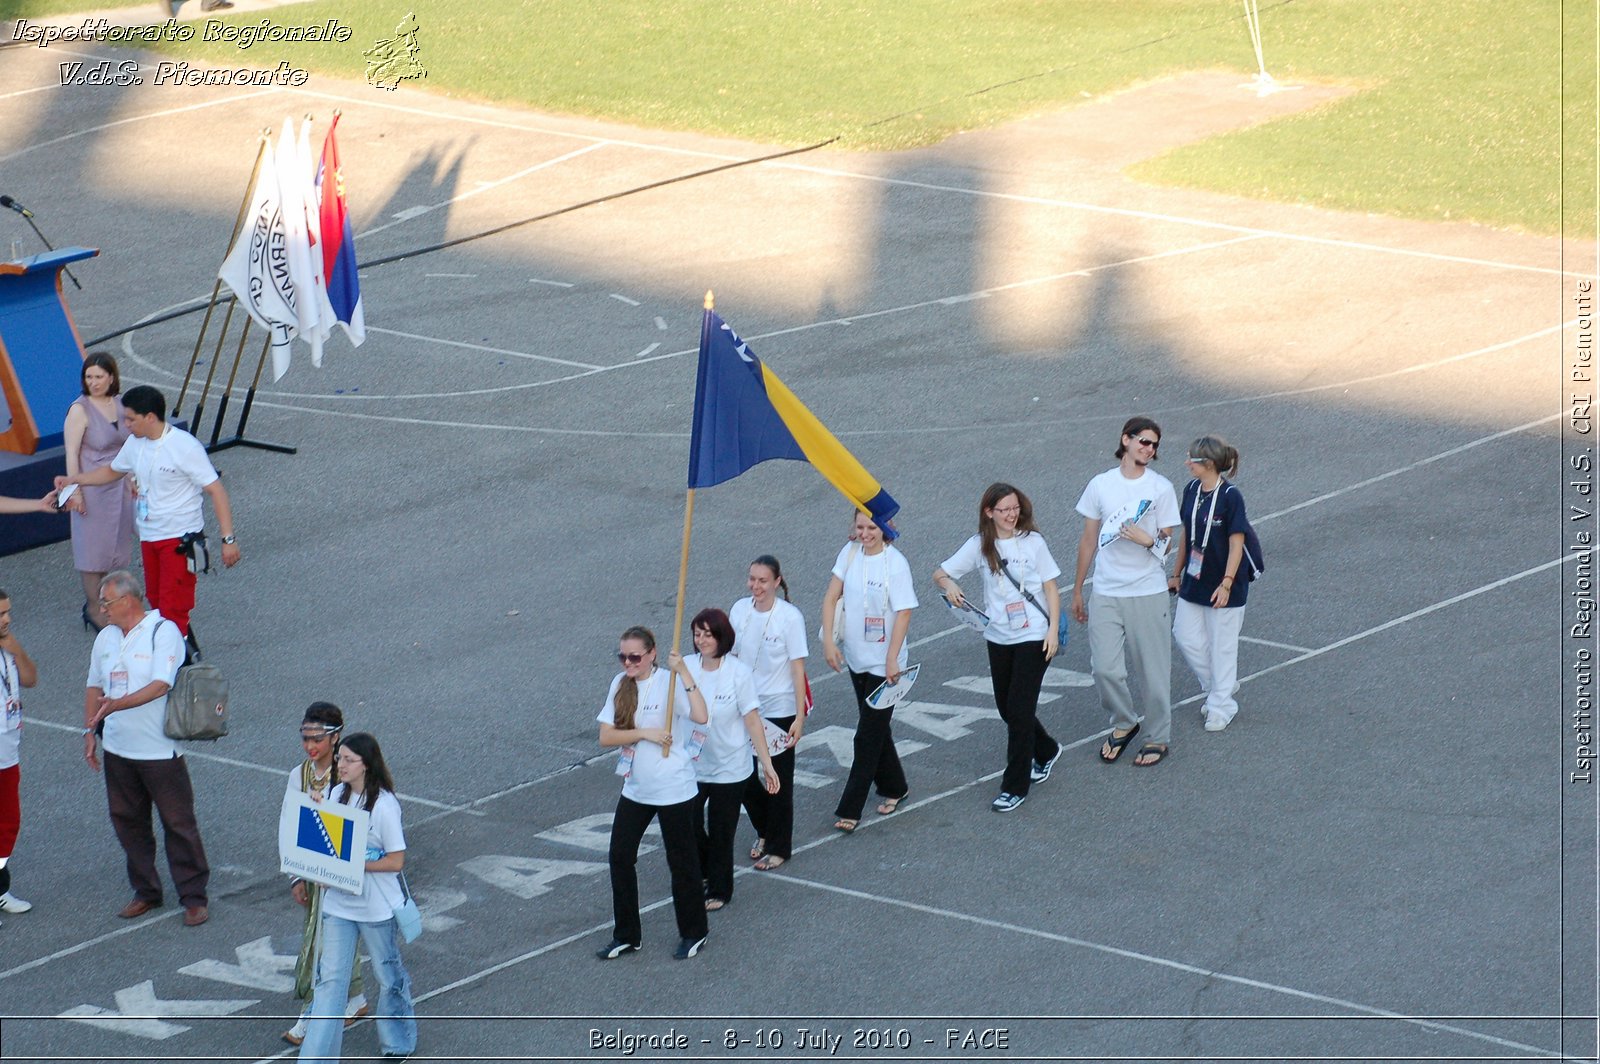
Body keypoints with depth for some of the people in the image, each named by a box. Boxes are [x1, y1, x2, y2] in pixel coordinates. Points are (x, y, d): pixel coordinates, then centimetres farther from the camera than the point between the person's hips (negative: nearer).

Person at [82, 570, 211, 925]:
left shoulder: (163, 632, -12)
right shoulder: (106, 637, 9)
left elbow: (160, 686, -22)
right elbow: (95, 686, 18)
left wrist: (117, 705, -29)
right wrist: (90, 730, 10)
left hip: (160, 749, -7)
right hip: (118, 749, 7)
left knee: (178, 823, 0)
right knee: (127, 822, 12)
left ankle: (194, 897, 8)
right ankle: (146, 892, 25)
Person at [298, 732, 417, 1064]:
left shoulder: (384, 805, -18)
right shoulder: (338, 795, 1)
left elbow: (396, 861, -17)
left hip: (377, 906, -5)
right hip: (338, 901, 5)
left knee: (388, 975, 14)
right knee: (330, 978, 2)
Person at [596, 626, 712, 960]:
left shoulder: (668, 682, -14)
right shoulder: (620, 685, 2)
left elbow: (701, 716, -31)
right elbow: (605, 736, -4)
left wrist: (683, 672, -33)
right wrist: (645, 733, -17)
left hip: (673, 790, -6)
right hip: (635, 789, 6)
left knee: (681, 861, 8)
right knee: (620, 858, 7)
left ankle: (693, 933, 24)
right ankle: (626, 935, 21)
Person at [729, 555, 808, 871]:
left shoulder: (790, 617, -14)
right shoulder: (739, 610, -1)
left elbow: (798, 668, -12)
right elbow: (729, 657, 8)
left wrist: (800, 716, -14)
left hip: (779, 710, -4)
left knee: (779, 780, 6)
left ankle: (779, 847, 21)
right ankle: (764, 831, 35)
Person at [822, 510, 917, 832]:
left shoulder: (895, 563, -16)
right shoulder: (850, 552, 0)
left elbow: (904, 613, -16)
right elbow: (831, 597, 1)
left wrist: (892, 660, -19)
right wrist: (828, 641, -9)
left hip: (883, 663, -6)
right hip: (856, 657, 6)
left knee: (868, 736, -3)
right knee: (876, 728, 18)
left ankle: (850, 809, 0)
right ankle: (894, 788, 36)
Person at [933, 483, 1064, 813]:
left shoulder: (1033, 541, -5)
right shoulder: (980, 545, 1)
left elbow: (1050, 588, -1)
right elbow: (940, 573, 4)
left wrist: (1053, 629, -9)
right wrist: (949, 585, -19)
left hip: (1033, 636, -4)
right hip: (999, 637, 4)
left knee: (1019, 709, -7)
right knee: (1006, 707, 14)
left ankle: (1015, 787, 2)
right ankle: (1046, 751, 42)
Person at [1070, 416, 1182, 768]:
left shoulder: (1161, 488, -1)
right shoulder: (1100, 485, 5)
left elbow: (1167, 543, 2)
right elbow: (1088, 541, 12)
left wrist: (1147, 540, -21)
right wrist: (1077, 591, 16)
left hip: (1148, 592, -2)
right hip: (1105, 594, 2)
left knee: (1153, 670, 4)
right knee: (1105, 669, -3)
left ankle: (1158, 738, 20)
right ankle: (1123, 724, 22)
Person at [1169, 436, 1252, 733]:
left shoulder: (1230, 497, -18)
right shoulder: (1191, 490, 2)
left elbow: (1236, 543, -17)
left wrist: (1226, 584, -21)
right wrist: (1178, 573, 16)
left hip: (1223, 587, -7)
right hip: (1194, 581, 7)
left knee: (1222, 644, 4)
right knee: (1185, 636, 8)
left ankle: (1221, 705, 18)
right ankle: (1217, 687, 30)